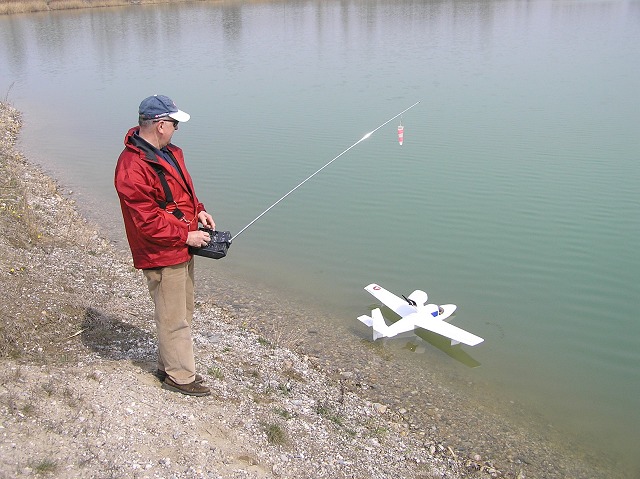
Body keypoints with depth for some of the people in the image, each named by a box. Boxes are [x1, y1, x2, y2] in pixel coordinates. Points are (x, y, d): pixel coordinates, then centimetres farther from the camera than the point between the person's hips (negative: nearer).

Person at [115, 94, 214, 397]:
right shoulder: (132, 168, -25)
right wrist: (186, 236, -19)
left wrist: (198, 210, 4)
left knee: (181, 312, 22)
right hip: (162, 256, -10)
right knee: (173, 318, 3)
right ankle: (180, 376, 19)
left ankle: (168, 366, 38)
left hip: (181, 249, 10)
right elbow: (146, 222, -25)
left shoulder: (166, 152, 6)